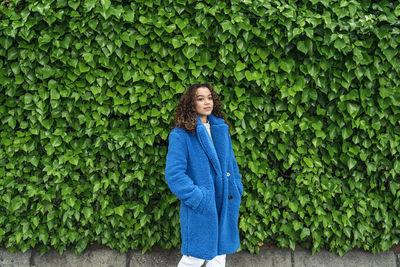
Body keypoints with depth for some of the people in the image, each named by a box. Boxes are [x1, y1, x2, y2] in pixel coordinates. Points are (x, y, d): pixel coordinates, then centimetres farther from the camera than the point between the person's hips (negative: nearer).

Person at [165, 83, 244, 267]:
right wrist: (198, 198, -20)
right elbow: (174, 174, -17)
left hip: (224, 204, 6)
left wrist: (237, 188, 7)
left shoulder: (221, 128, 8)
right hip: (200, 209, -6)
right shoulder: (181, 134, -13)